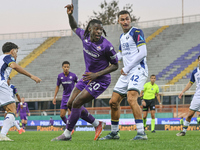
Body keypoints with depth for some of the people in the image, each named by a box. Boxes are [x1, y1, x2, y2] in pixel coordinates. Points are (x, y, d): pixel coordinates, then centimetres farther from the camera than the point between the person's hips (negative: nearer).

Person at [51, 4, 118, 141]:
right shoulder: (84, 36, -7)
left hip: (100, 80, -8)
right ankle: (97, 124, 22)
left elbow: (115, 65, -13)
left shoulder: (106, 46, -24)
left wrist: (97, 74, -21)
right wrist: (70, 15, -5)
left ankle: (67, 134, 2)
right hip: (88, 77, 8)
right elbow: (74, 27, 15)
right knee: (71, 104, 10)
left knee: (76, 103, -13)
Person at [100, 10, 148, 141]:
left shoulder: (136, 32, -7)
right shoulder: (122, 37, 19)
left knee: (131, 98, -28)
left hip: (138, 70, -9)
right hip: (127, 73, 9)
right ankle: (114, 132, 22)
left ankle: (141, 133, -28)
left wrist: (127, 68, -13)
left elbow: (143, 53, -16)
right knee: (114, 102, 8)